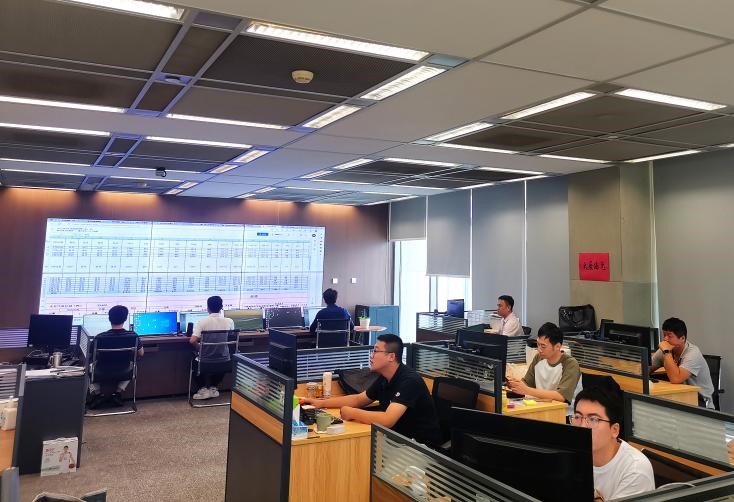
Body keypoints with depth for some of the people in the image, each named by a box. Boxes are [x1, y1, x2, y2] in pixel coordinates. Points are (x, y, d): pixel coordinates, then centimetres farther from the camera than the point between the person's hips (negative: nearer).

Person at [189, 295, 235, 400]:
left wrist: (199, 348, -4)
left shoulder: (202, 322, -15)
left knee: (194, 359, 32)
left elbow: (192, 340, -23)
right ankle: (213, 388, 31)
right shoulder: (229, 322, -8)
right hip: (223, 361, 2)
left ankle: (203, 389, 20)